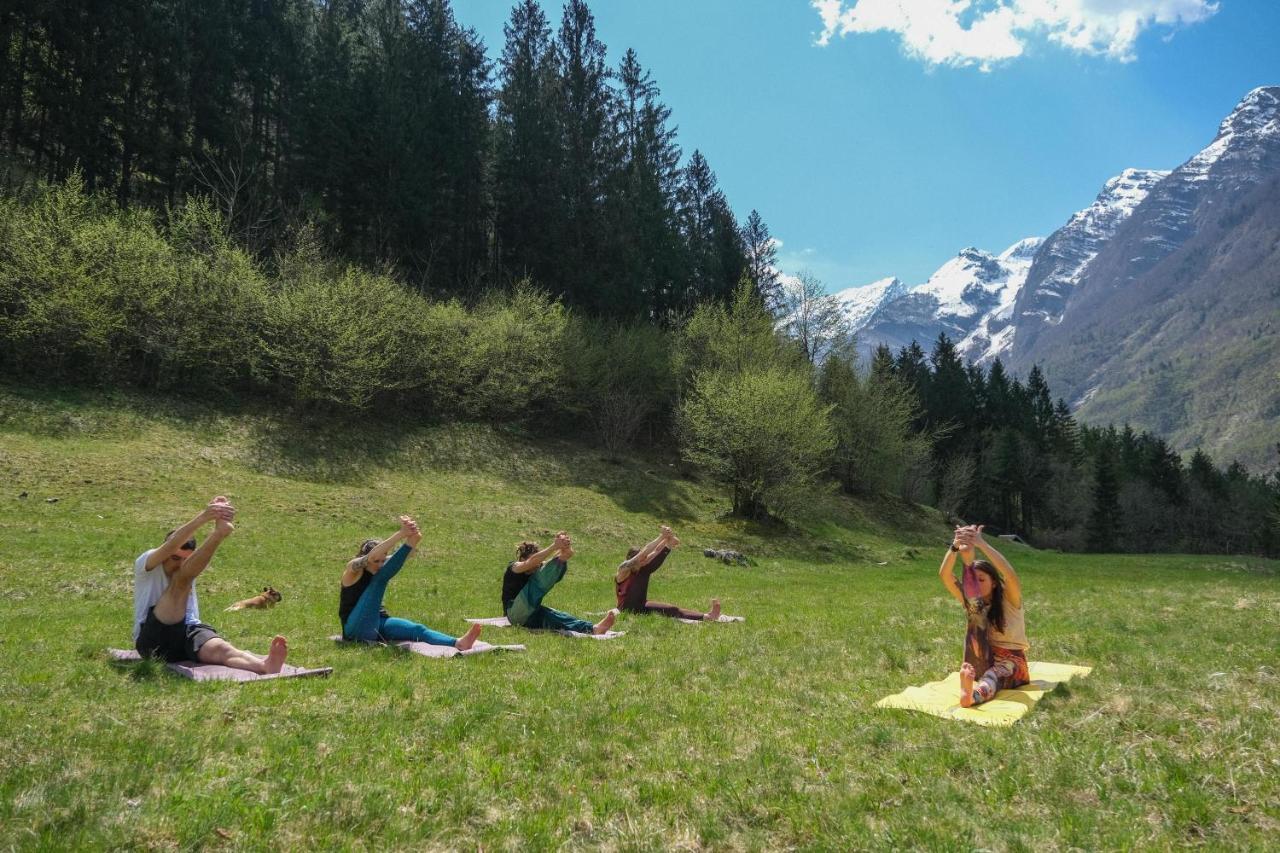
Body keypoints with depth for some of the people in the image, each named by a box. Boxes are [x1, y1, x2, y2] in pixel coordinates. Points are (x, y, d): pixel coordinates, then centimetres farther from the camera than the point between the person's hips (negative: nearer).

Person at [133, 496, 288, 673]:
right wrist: (202, 518, -37)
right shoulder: (145, 564, 3)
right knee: (182, 577, -22)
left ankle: (264, 665, -66)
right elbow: (171, 545, -20)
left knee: (219, 648, -35)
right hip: (153, 641, -3)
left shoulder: (189, 570, 14)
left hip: (186, 632, 3)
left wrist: (220, 519, -31)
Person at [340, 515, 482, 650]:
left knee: (417, 630, -22)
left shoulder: (378, 567, 9)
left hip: (378, 624, 6)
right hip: (356, 628, -5)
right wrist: (401, 534, -39)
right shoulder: (353, 570, -7)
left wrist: (414, 538, -31)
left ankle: (459, 643, -44)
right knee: (380, 578, -21)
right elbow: (372, 556, -29)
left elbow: (404, 556, -8)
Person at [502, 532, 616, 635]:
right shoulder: (514, 568, -5)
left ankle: (593, 629, -49)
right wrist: (555, 546, -39)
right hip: (515, 614, -5)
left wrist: (565, 554, -33)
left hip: (531, 616, 5)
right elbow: (532, 561, -28)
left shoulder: (536, 569, 12)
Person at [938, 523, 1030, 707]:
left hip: (1010, 661, -3)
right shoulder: (973, 602, 3)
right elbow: (944, 575, -12)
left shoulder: (1009, 600, -6)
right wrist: (955, 545, -30)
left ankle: (974, 695, -73)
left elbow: (1010, 575, -30)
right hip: (982, 661, 3)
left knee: (991, 677, -42)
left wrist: (981, 543, -37)